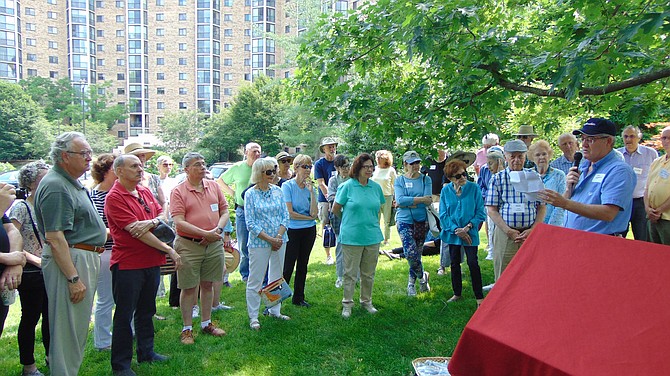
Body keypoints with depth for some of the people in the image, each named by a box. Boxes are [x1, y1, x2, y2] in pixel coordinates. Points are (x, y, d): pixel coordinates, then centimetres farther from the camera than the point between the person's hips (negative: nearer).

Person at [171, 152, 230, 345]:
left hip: (214, 244, 4)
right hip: (188, 245, -4)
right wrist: (205, 233, -20)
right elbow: (179, 222, -14)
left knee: (207, 285, 15)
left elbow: (225, 211, 9)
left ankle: (207, 323, 28)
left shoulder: (214, 186, 8)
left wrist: (217, 230, -9)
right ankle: (187, 329, 16)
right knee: (189, 288, 4)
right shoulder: (178, 191, -7)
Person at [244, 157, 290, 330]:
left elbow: (285, 217, 4)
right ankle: (253, 317, 14)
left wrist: (279, 237, -10)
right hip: (258, 243, -5)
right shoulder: (250, 194, -7)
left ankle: (275, 310, 30)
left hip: (279, 241, 5)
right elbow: (250, 223, -10)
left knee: (277, 277, 15)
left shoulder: (277, 191, 4)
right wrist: (270, 239, -15)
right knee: (255, 280, 2)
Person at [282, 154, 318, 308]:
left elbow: (314, 213, -8)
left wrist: (311, 191, -12)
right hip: (293, 230, -5)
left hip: (309, 231, 5)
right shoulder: (287, 186, -10)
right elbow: (290, 213, -15)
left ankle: (299, 297, 26)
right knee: (288, 266, -4)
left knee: (303, 264, 14)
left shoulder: (310, 186, 3)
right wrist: (308, 217, -6)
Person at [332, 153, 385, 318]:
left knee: (369, 273, 14)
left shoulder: (376, 187, 5)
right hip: (352, 237, -4)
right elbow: (335, 209, 1)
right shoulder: (347, 186, -8)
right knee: (350, 273, 5)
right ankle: (347, 303, 19)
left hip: (372, 236, 4)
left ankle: (366, 301, 30)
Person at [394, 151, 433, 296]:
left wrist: (408, 202, -14)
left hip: (421, 220, 1)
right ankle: (422, 276, 12)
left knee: (416, 253, 8)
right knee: (411, 253, -15)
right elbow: (400, 199, -14)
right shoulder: (399, 180, 2)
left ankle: (411, 283, 26)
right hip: (404, 220, -1)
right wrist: (421, 199, -16)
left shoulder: (426, 179, 3)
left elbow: (428, 201, -10)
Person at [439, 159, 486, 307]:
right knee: (455, 263, 13)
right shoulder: (446, 191, -3)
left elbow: (480, 212, -6)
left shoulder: (474, 188, -9)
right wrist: (456, 229, -13)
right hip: (452, 232, 3)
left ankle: (479, 296, 11)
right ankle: (457, 293, 29)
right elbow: (443, 215, -2)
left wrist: (468, 227, -16)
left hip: (470, 232, -3)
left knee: (473, 263, -2)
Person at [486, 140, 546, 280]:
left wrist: (533, 230, -7)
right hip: (505, 235, -1)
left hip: (531, 234, 2)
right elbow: (491, 210, -1)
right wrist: (509, 231, -11)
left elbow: (542, 207, 8)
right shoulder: (497, 179, 3)